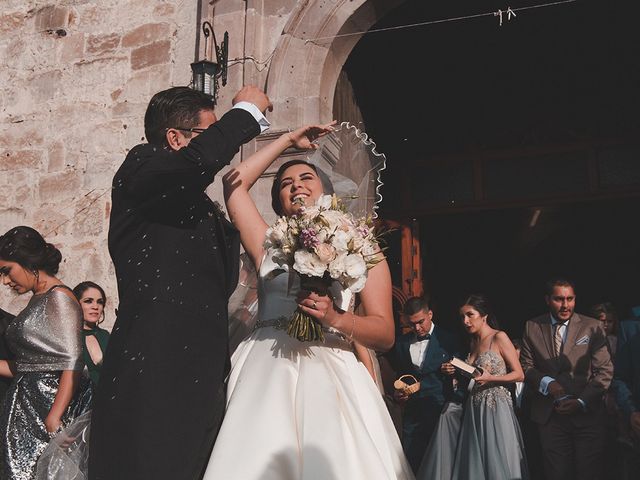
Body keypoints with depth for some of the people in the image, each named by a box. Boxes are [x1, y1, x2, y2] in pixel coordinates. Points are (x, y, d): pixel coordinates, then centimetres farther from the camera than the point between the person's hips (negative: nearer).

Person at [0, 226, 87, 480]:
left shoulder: (59, 298, -9)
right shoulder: (36, 302, 17)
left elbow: (72, 366, -17)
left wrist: (54, 419, -23)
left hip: (48, 404, -8)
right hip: (23, 406, 8)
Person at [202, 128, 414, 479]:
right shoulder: (269, 245, 17)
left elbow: (386, 334, 4)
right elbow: (234, 182, 16)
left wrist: (336, 319, -15)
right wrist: (288, 140, 23)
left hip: (329, 376, -1)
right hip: (267, 374, 2)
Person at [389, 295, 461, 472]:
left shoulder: (447, 339, -1)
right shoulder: (402, 342, 9)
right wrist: (397, 393, 0)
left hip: (439, 408, -3)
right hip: (412, 409, 3)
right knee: (411, 459, 2)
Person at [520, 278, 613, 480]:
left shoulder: (592, 327, -1)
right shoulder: (532, 327, 5)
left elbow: (605, 371, -3)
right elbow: (526, 365, 9)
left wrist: (582, 402, -12)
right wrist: (547, 383, -10)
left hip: (587, 414, -1)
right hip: (549, 415, 1)